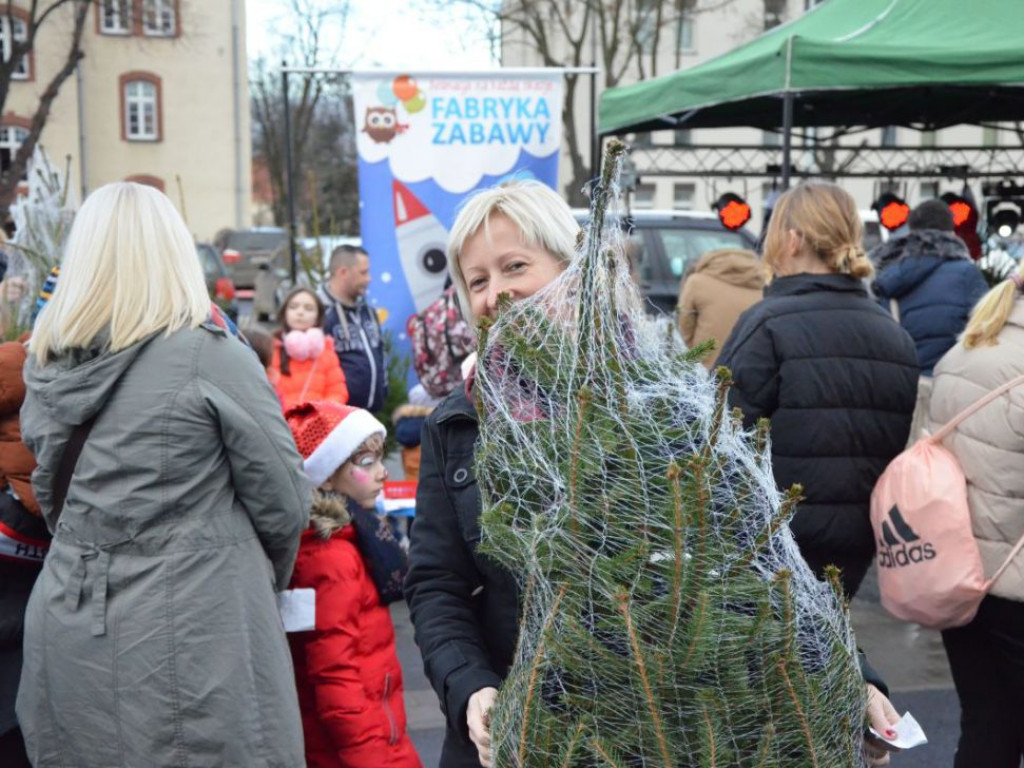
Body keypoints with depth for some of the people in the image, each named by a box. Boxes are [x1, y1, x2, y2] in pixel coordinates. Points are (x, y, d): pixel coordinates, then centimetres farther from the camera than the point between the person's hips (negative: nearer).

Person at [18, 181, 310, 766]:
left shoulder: (47, 366, 4)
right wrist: (265, 580, 12)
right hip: (186, 640, -5)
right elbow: (283, 501, -6)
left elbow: (53, 502, 14)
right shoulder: (211, 356, -12)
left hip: (67, 632, 6)